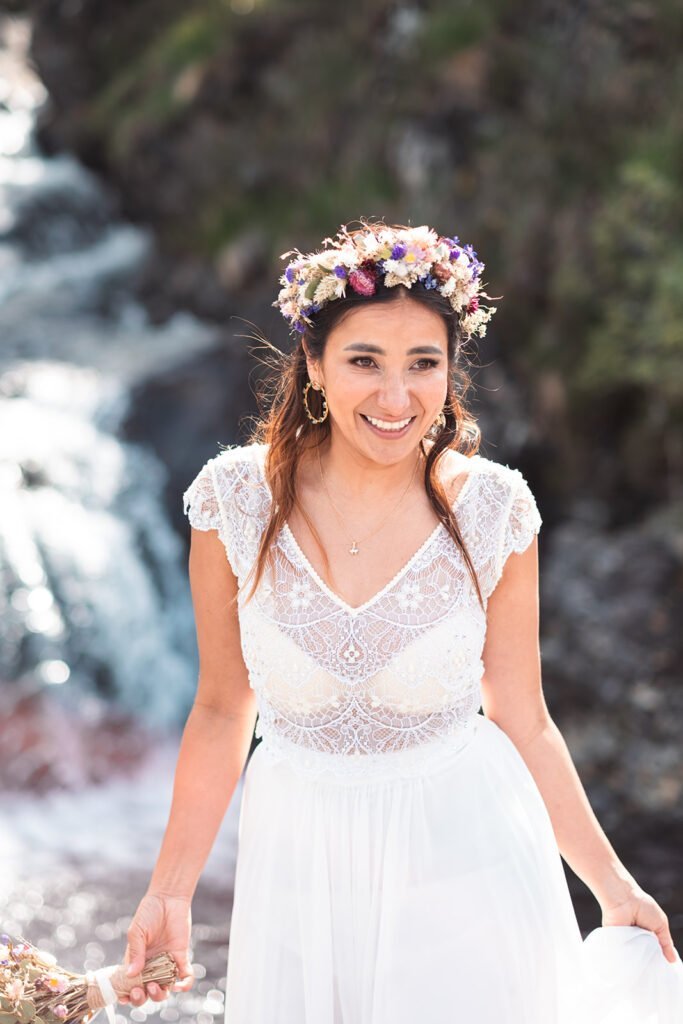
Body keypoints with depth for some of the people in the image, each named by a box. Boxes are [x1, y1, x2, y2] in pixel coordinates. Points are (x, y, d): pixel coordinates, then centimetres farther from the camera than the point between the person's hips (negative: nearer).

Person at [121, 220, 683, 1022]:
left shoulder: (492, 508, -9)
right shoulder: (237, 497, -9)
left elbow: (523, 720, 0)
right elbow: (222, 710, 1)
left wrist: (613, 885, 3)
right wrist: (170, 890, 2)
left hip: (465, 853, -1)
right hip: (300, 858, 1)